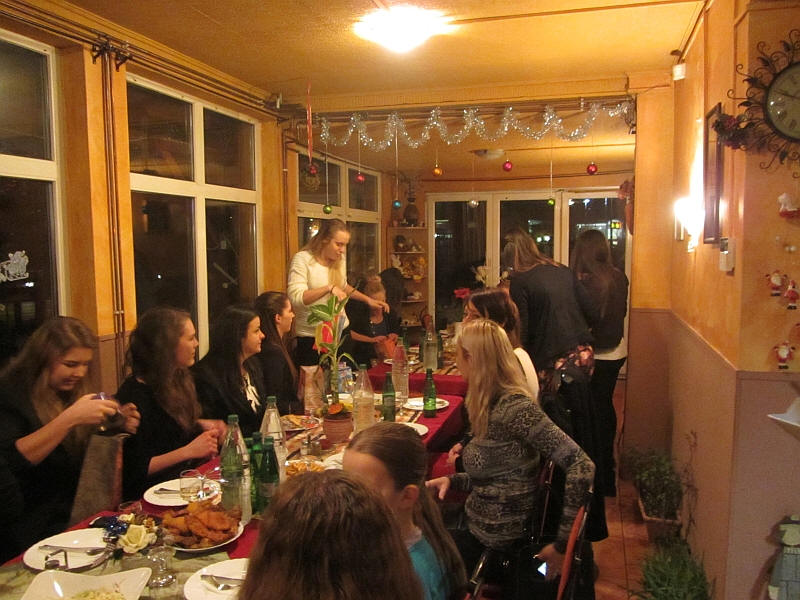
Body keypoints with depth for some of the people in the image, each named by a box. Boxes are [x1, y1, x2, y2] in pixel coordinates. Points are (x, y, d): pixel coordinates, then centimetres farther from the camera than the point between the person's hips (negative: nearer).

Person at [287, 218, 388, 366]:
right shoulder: (302, 259, -12)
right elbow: (295, 298, -23)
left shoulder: (340, 259, 8)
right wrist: (329, 288, -29)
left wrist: (368, 300, 17)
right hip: (312, 337, -6)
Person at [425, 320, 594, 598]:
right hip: (477, 520, 8)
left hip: (495, 542, -8)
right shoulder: (490, 404, 1)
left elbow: (582, 467, -29)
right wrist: (452, 480, -4)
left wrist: (562, 543, -24)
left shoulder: (514, 407, -26)